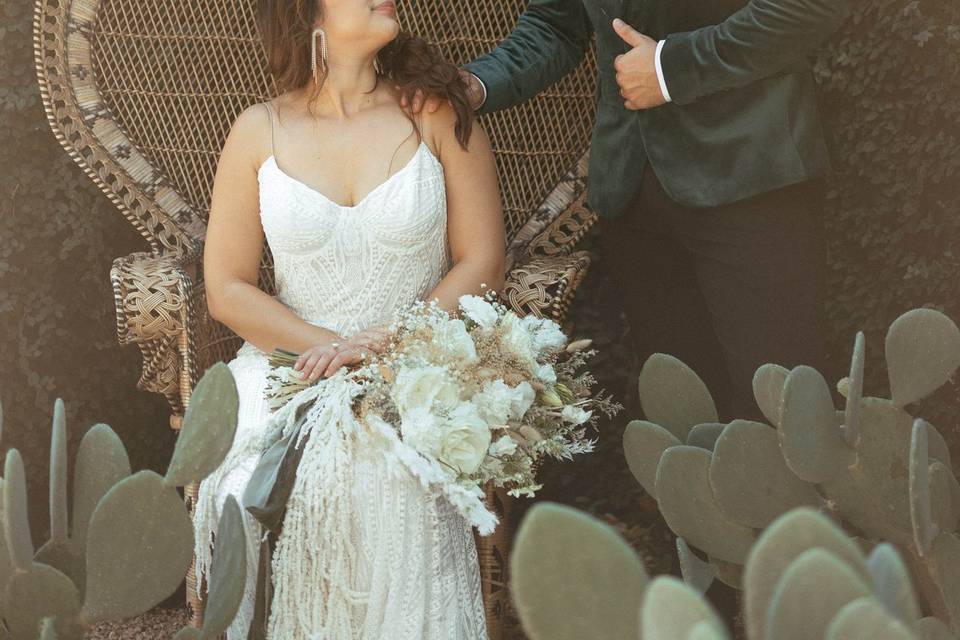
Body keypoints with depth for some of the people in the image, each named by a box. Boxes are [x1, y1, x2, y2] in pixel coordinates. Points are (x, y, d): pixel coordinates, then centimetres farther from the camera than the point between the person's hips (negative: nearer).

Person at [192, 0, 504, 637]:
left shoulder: (435, 113, 2)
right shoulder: (261, 131, 3)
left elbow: (483, 262, 1)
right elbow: (227, 288, 4)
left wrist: (393, 341, -13)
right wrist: (330, 345, -11)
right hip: (295, 359, 1)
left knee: (388, 481, -33)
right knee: (246, 487, -28)